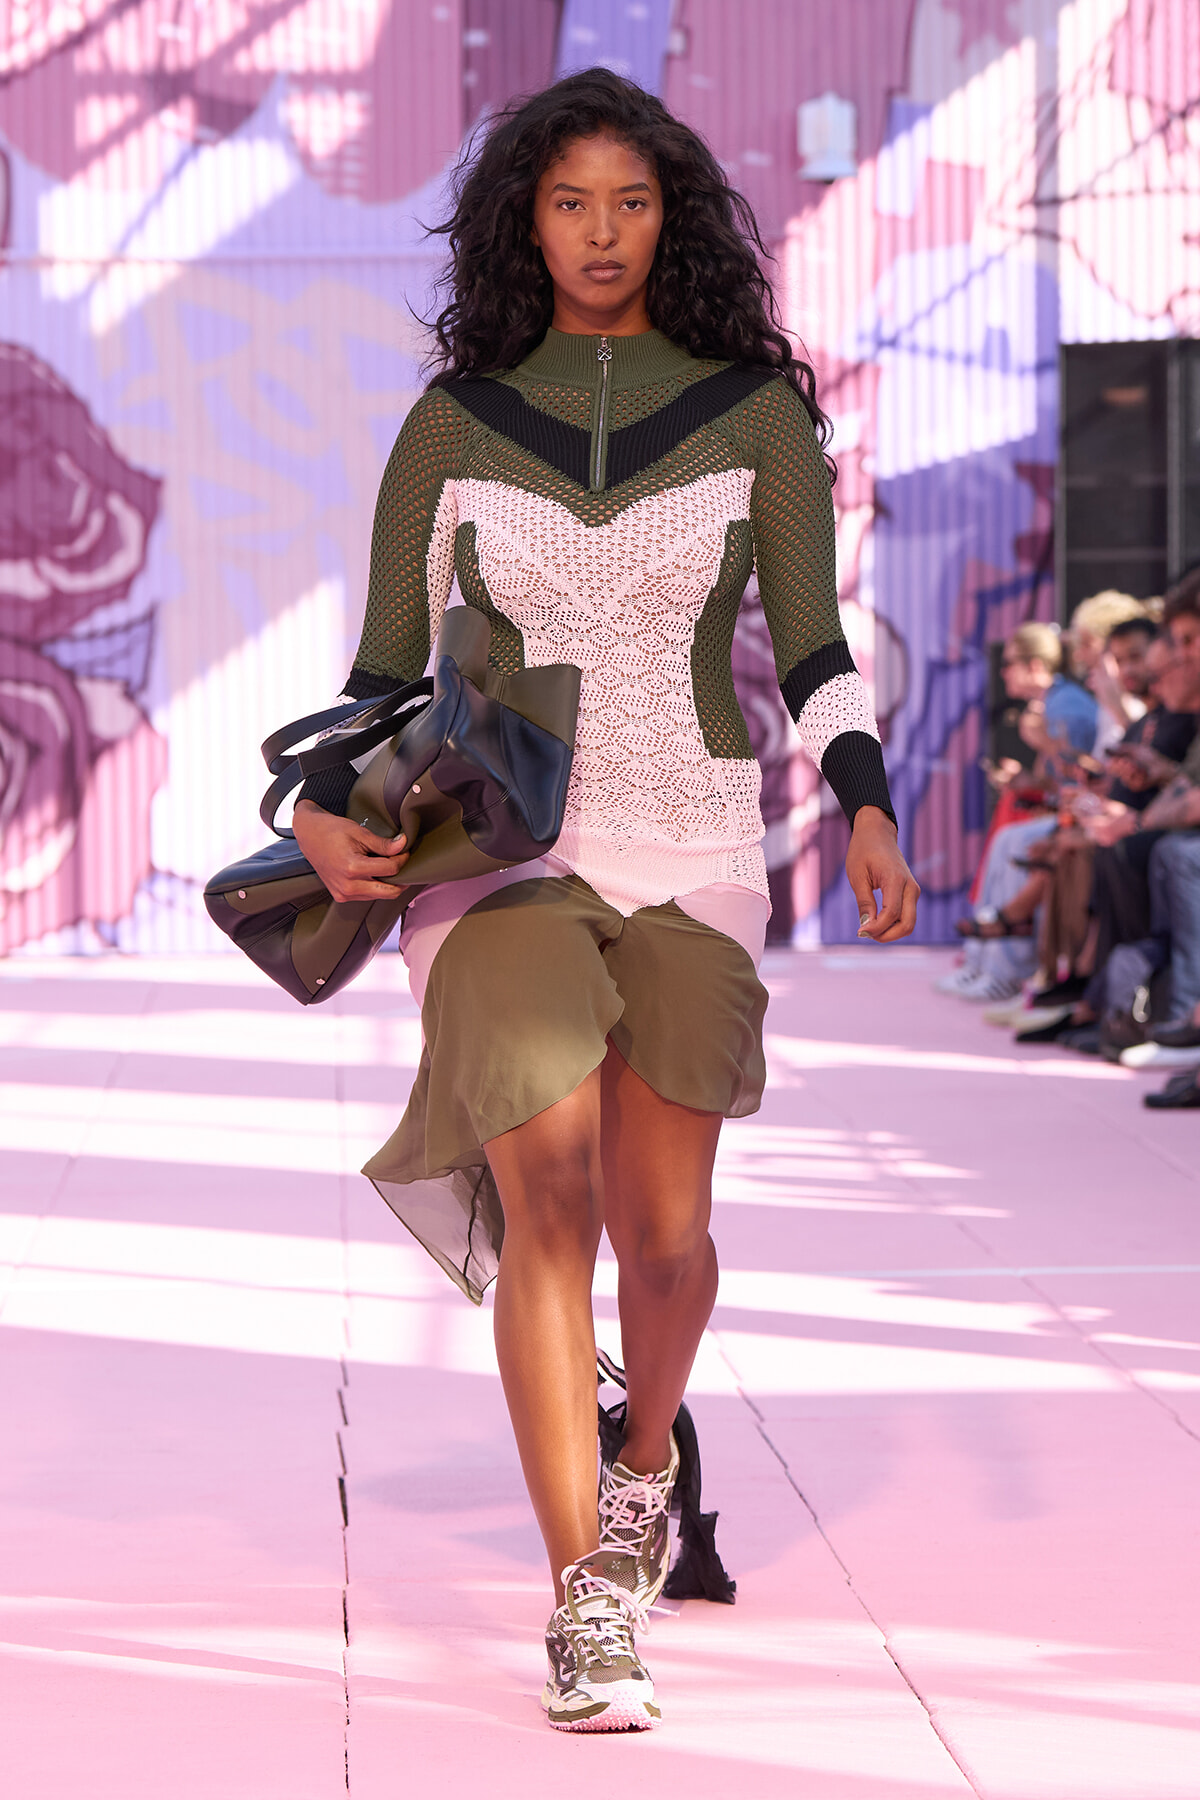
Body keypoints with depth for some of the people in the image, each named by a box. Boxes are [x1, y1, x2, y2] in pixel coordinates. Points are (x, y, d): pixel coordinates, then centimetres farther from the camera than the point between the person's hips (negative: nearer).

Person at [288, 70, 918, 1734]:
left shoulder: (754, 412, 2)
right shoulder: (454, 423, 4)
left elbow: (815, 654, 0)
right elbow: (387, 664, 7)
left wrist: (870, 814, -17)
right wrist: (328, 812, -12)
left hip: (686, 858, 1)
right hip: (496, 848, -1)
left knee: (664, 1231, 0)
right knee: (550, 1203, -17)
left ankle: (643, 1458, 35)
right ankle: (589, 1612, -13)